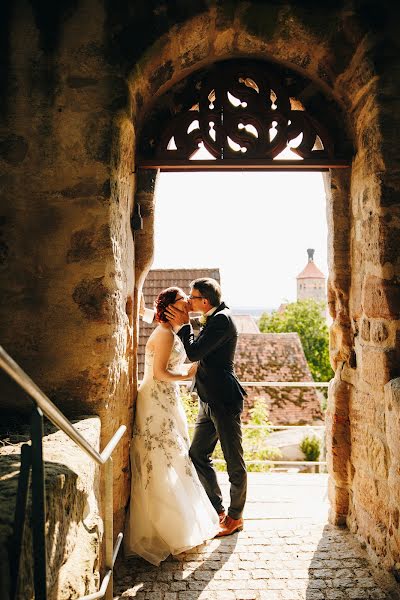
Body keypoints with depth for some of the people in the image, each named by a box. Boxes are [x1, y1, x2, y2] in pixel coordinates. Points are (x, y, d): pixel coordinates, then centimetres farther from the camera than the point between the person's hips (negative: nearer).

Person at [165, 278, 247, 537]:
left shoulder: (222, 320, -17)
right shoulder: (215, 318, 13)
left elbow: (194, 352, -21)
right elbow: (200, 352, 16)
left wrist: (182, 326, -7)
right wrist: (185, 324, 7)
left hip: (224, 401, -10)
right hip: (210, 401, 10)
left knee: (234, 461, 5)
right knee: (198, 454, 15)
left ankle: (235, 516, 22)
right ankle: (217, 510, 29)